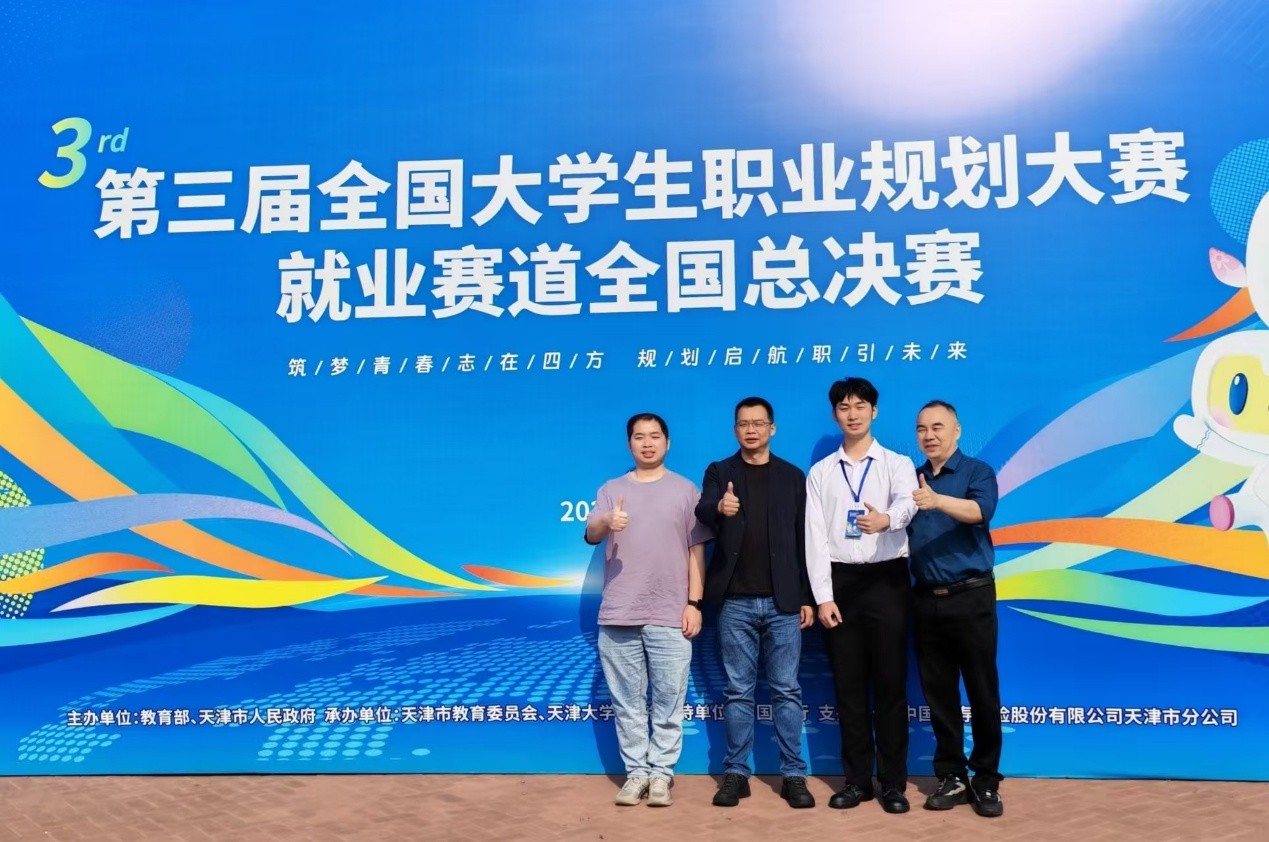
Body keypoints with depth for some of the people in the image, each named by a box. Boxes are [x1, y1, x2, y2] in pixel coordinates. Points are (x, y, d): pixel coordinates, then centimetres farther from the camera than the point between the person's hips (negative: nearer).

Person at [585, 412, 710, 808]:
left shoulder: (686, 490, 7)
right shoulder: (611, 489, 10)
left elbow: (696, 550, 6)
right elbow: (591, 534, -5)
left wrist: (694, 603, -2)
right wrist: (606, 523, -28)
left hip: (670, 616, -1)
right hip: (618, 615, 1)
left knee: (669, 700, 1)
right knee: (627, 701, 6)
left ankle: (661, 772, 13)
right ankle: (636, 771, 17)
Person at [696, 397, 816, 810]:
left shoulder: (793, 476, 8)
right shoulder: (719, 472, 6)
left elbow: (804, 540, 7)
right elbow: (701, 512, -14)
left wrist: (807, 597, 2)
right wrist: (718, 507, -38)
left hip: (783, 601, 0)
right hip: (736, 602, 0)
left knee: (787, 691, 5)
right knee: (738, 691, 7)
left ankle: (793, 775, 15)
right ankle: (736, 773, 16)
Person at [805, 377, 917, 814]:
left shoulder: (897, 464, 2)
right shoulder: (820, 472, 8)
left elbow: (907, 502, -21)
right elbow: (816, 537, 2)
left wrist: (887, 519, -45)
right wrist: (822, 596, -7)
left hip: (886, 580, -2)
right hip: (840, 583, 2)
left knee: (890, 683, 2)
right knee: (849, 685, 8)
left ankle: (893, 782, 15)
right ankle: (857, 779, 19)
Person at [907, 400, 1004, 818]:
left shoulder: (977, 472, -2)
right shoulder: (911, 478, 12)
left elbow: (981, 510, -24)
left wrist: (937, 501, -41)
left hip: (970, 596, -4)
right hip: (926, 599, 4)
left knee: (982, 691, 3)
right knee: (938, 692, 9)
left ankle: (986, 781, 15)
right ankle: (952, 777, 20)